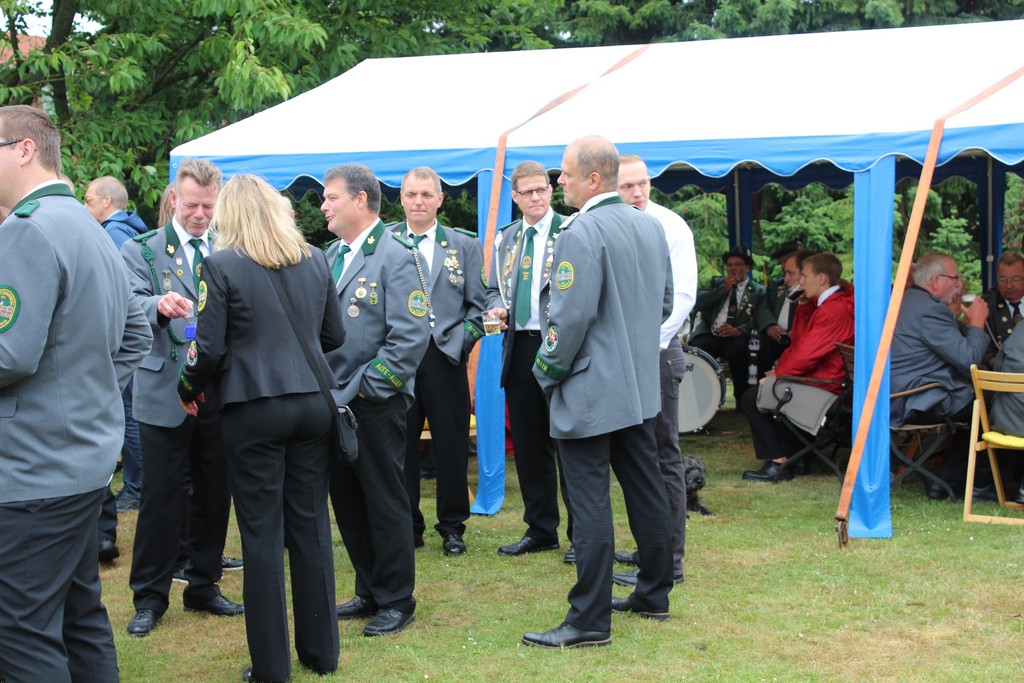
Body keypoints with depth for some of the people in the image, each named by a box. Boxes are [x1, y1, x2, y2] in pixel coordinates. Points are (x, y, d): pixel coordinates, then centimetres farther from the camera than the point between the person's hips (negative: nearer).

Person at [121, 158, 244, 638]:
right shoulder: (141, 251, 0)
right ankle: (150, 597, 13)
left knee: (214, 494, 11)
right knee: (160, 497, 1)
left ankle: (203, 587, 25)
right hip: (164, 394, -3)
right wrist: (160, 305, -36)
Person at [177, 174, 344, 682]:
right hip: (312, 400, 4)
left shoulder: (222, 266, -8)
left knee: (262, 533, 2)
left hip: (252, 407, -4)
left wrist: (188, 389, 10)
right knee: (311, 525, 11)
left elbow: (209, 348, -8)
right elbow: (334, 335, 13)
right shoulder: (314, 260, 6)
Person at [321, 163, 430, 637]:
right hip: (335, 401, 8)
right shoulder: (331, 255, 11)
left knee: (385, 503, 2)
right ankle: (369, 592, 27)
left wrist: (370, 386, -16)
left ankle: (396, 602, 14)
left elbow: (412, 335, -18)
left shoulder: (395, 256, -12)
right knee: (346, 500, 14)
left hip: (375, 403, -8)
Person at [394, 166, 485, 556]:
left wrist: (460, 341, -7)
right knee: (400, 444, 3)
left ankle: (452, 527, 15)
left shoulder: (465, 245, 9)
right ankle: (407, 527, 14)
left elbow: (478, 304, 7)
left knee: (451, 445, 3)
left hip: (444, 355, 0)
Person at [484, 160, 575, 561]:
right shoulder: (505, 238, 15)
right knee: (528, 445, 11)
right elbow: (493, 290, 22)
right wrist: (496, 309, 1)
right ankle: (540, 531, 21)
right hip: (519, 347, 6)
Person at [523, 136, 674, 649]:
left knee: (590, 504, -5)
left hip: (591, 392, -9)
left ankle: (590, 620, -1)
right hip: (640, 386, 9)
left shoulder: (581, 233, -18)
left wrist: (548, 371, -8)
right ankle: (654, 593, 27)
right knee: (645, 490, 16)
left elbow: (571, 316, -21)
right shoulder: (650, 227, 8)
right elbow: (663, 302, 17)